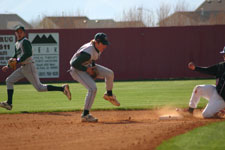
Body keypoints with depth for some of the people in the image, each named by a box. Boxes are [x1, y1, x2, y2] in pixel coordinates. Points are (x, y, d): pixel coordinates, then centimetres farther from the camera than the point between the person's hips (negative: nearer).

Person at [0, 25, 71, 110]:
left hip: (29, 67, -9)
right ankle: (9, 103, 3)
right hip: (22, 68, 9)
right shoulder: (17, 44, 18)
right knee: (9, 80, 6)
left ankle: (62, 88, -12)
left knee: (39, 88, -12)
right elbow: (15, 57, 26)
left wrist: (18, 61, -29)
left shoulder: (25, 41, -11)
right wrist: (8, 66, 17)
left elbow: (28, 53, -25)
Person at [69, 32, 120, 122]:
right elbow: (74, 63, -31)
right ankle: (85, 115, -19)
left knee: (109, 74, -1)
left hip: (88, 66, 9)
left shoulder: (98, 48, -5)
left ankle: (109, 95, 24)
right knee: (92, 88, -25)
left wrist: (93, 66, 0)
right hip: (77, 69, -9)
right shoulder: (88, 52, -34)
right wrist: (87, 69, -25)